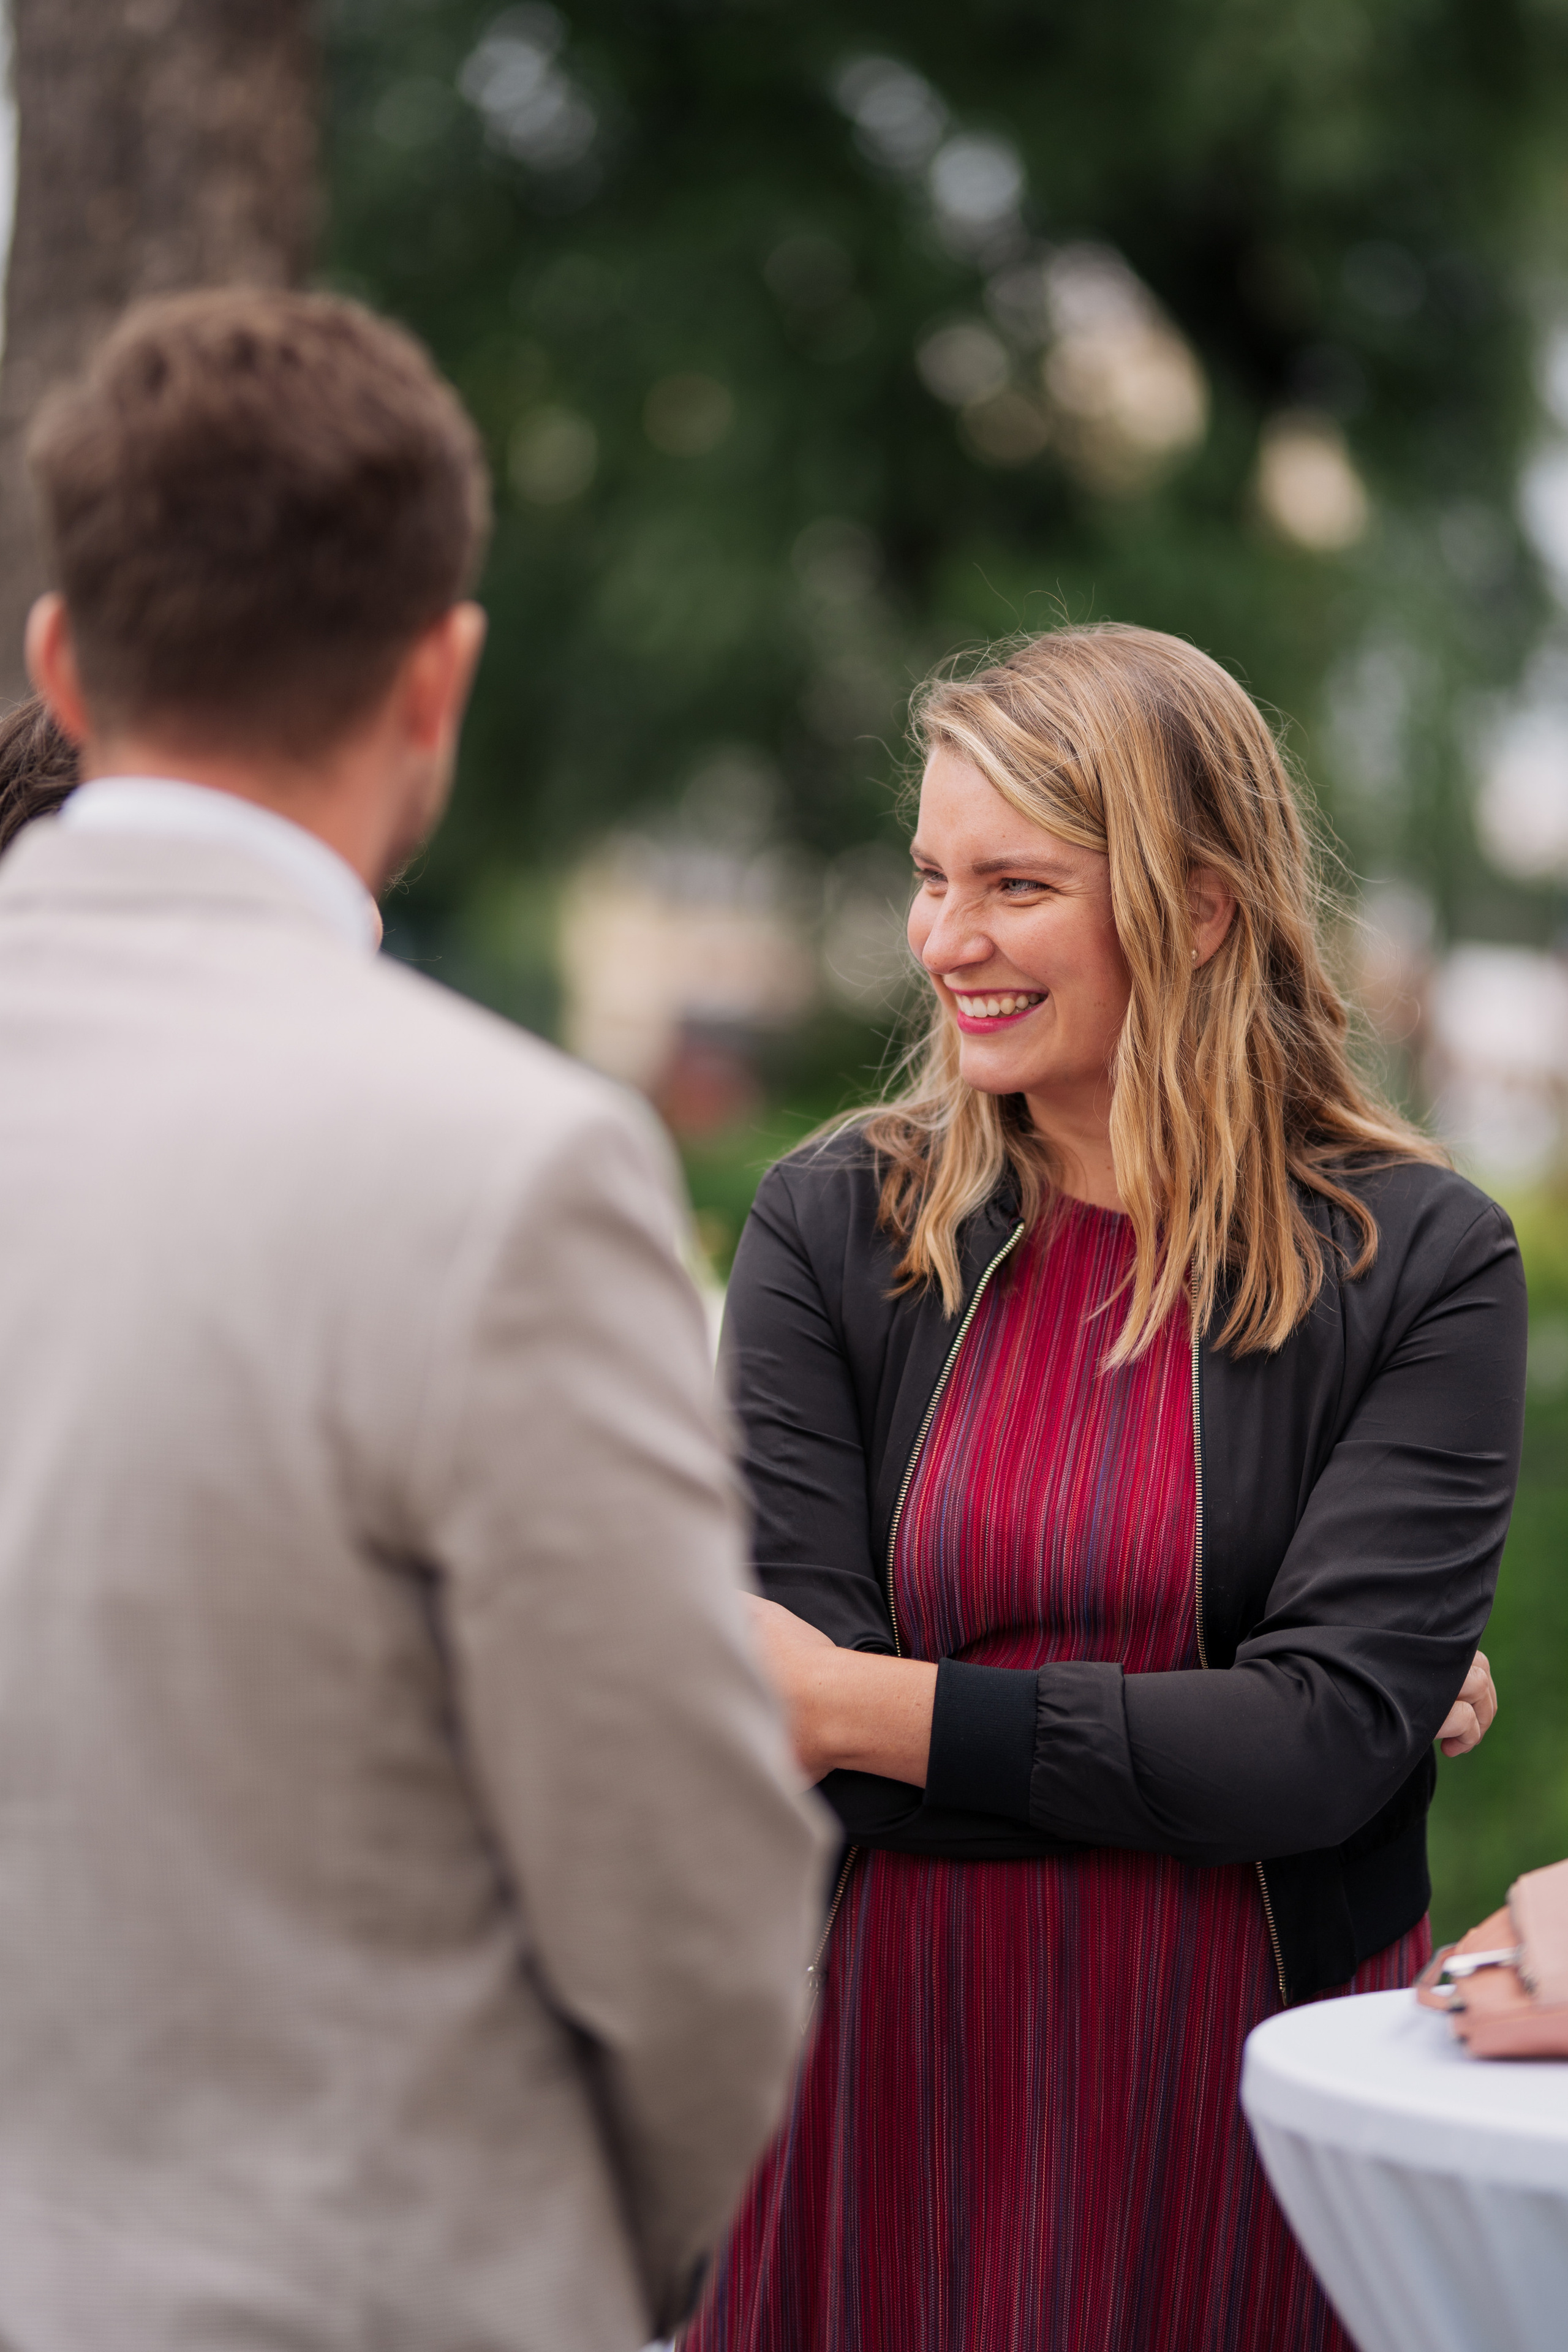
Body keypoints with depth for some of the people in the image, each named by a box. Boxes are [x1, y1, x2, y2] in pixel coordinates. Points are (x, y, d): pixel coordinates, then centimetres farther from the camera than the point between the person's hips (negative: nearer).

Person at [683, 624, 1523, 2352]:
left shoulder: (1418, 1263, -7)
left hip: (1252, 2071, -1)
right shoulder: (832, 1228, -1)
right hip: (892, 2061, 2)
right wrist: (1202, 1732, -15)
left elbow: (1335, 1740, -16)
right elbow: (800, 1681, -10)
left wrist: (877, 1711, -17)